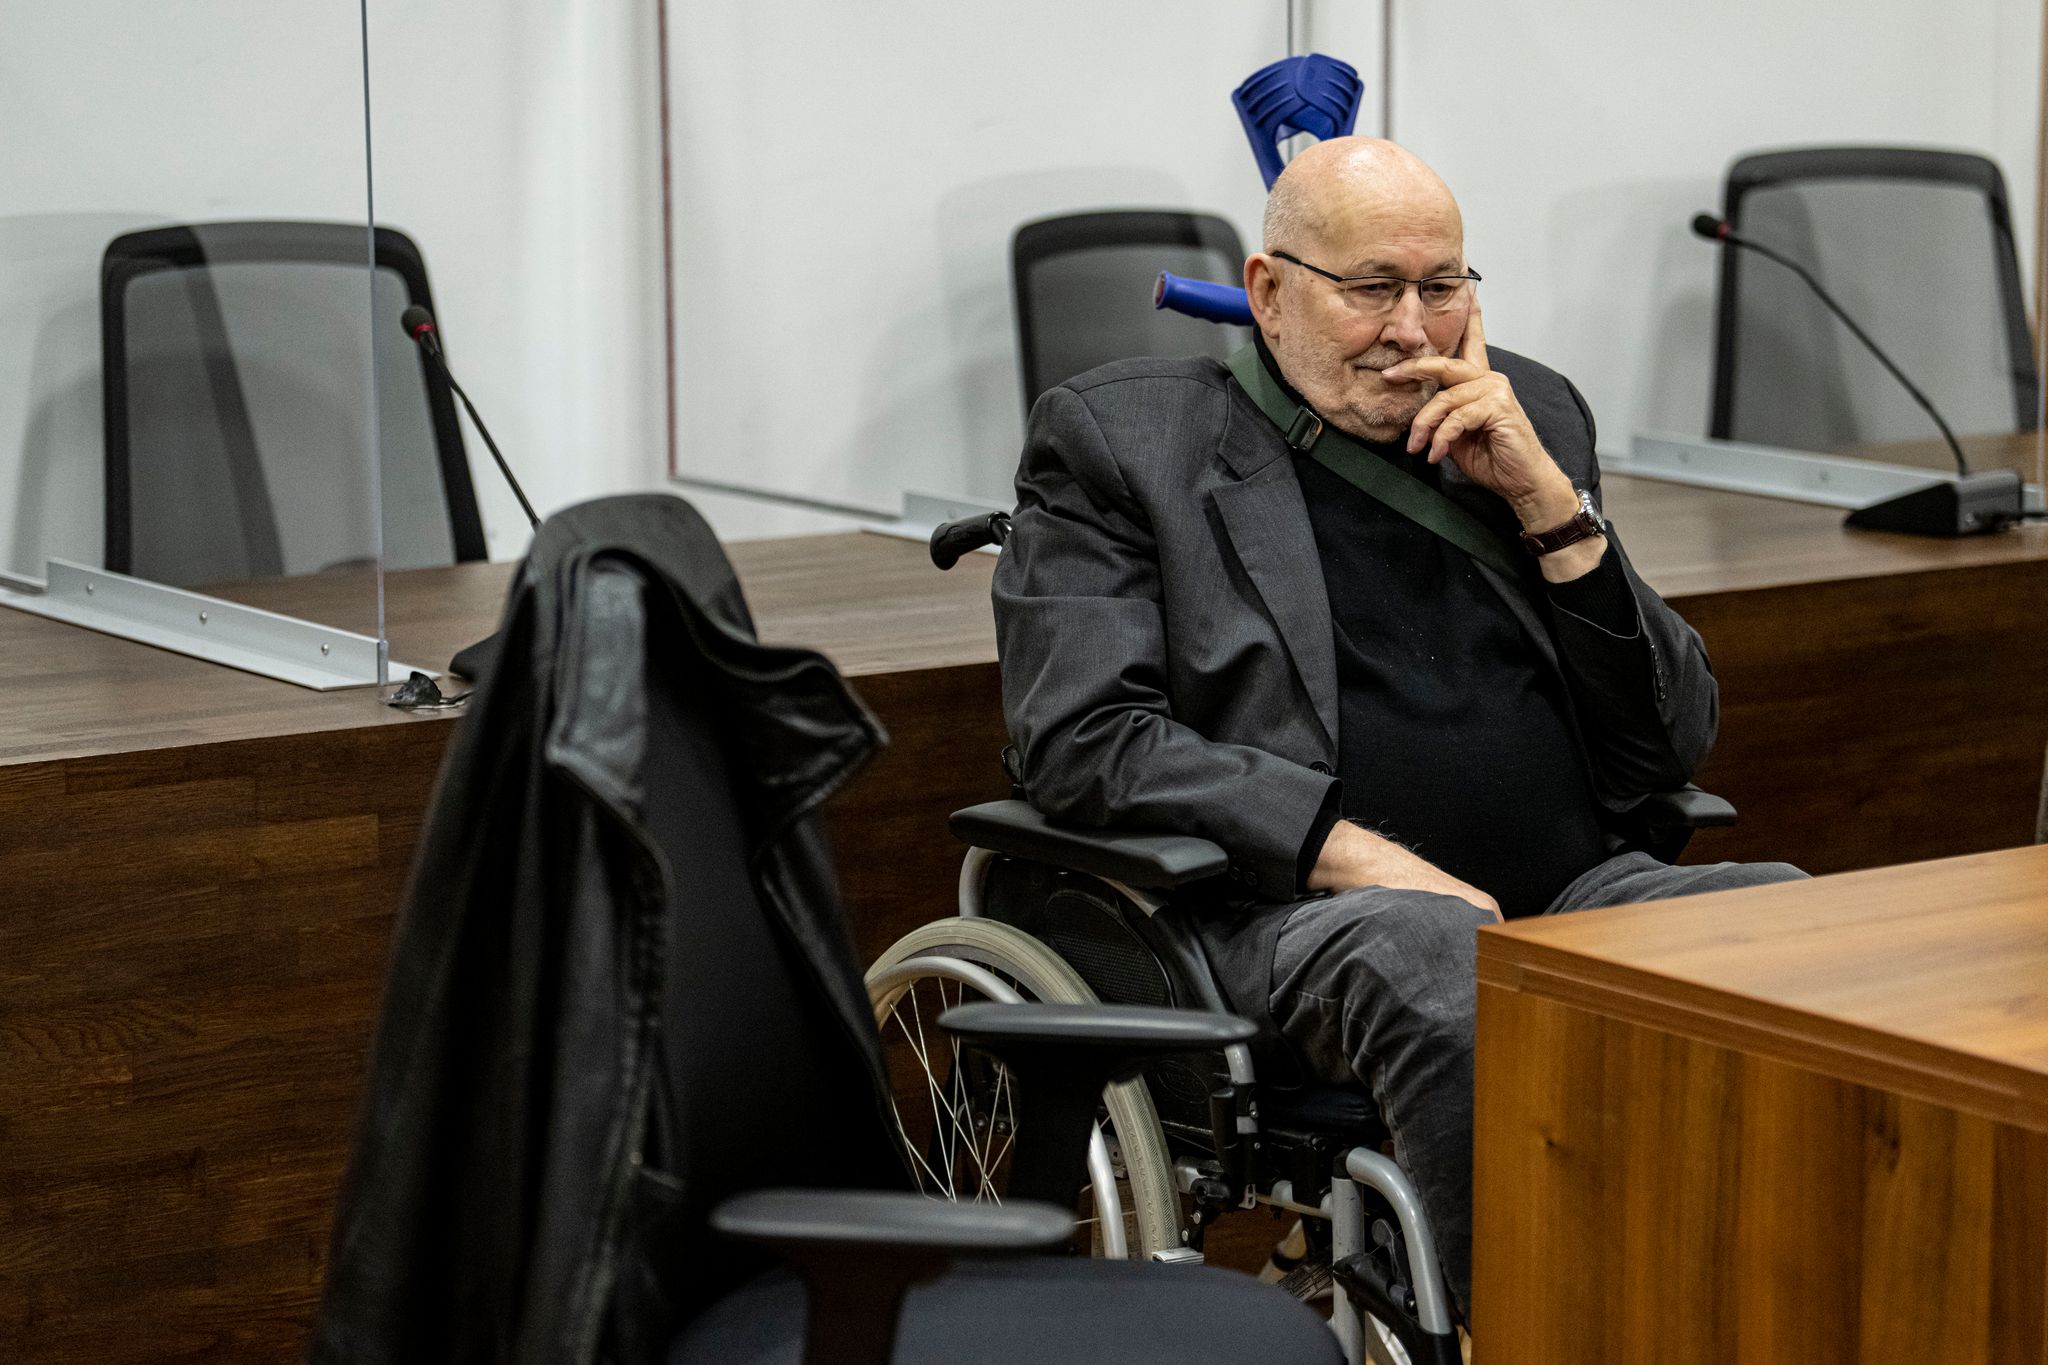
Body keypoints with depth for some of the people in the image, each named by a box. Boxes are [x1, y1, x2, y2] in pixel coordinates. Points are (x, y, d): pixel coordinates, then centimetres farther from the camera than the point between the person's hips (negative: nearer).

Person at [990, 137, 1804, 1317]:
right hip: (1292, 912, -4)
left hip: (1578, 893, 5)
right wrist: (1353, 855, -15)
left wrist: (1548, 500, 3)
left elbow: (1674, 745, 16)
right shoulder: (1119, 437, 8)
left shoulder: (1530, 415, 20)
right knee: (1438, 963, -38)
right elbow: (1083, 743, -5)